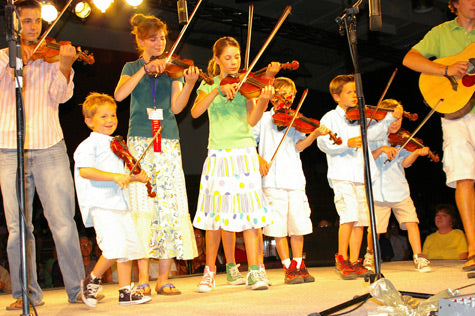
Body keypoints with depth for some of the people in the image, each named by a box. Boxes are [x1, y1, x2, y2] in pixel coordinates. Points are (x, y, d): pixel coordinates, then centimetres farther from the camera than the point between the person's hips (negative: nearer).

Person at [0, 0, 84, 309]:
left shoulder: (50, 58, 11)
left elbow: (61, 95, -4)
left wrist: (65, 66, -20)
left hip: (49, 148, -1)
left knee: (63, 222, -4)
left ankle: (78, 288, 7)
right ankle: (27, 293, 14)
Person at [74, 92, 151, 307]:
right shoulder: (88, 145, -4)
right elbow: (85, 170, -21)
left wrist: (135, 177, 12)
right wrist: (115, 176, -27)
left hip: (119, 202, 9)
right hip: (99, 204, -8)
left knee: (131, 245, 5)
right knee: (115, 246, -20)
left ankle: (125, 291, 15)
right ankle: (92, 280, 4)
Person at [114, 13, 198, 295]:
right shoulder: (132, 68, 14)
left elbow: (176, 107, 0)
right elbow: (119, 95, -7)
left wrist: (189, 84, -16)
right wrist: (145, 69, -13)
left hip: (168, 143, 1)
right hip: (139, 142, -1)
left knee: (170, 207, -4)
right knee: (142, 207, -9)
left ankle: (164, 278, 2)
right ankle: (143, 278, -3)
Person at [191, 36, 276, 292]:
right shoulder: (209, 86, 10)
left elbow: (251, 120, -4)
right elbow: (195, 112, -9)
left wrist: (263, 99, -22)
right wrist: (218, 90, -20)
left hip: (244, 153, 0)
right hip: (218, 155, 0)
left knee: (249, 211, -7)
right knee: (215, 213, 1)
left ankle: (254, 271, -4)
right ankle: (210, 271, 14)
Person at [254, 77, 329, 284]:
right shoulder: (263, 119, 8)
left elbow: (299, 145, 0)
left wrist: (314, 134, -18)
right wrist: (258, 159, -12)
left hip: (295, 179, 3)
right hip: (273, 181, -3)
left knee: (298, 224, 4)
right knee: (278, 226, -3)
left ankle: (299, 264, 16)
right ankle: (289, 268, 6)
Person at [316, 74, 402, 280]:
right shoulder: (330, 118, 4)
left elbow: (372, 132, 3)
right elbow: (323, 143, -10)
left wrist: (391, 118, -8)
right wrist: (346, 143, -23)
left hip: (361, 176, 5)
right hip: (342, 176, -5)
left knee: (361, 219, 4)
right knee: (349, 216, -15)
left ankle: (355, 262, 11)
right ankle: (342, 259, -3)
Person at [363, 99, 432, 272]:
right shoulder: (373, 137, 3)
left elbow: (404, 162, -1)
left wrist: (416, 152, -18)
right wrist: (381, 149, -23)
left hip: (400, 190, 2)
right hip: (379, 191, -2)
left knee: (411, 221, -10)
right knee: (375, 229, 1)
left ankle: (419, 257, -2)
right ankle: (370, 254, 27)